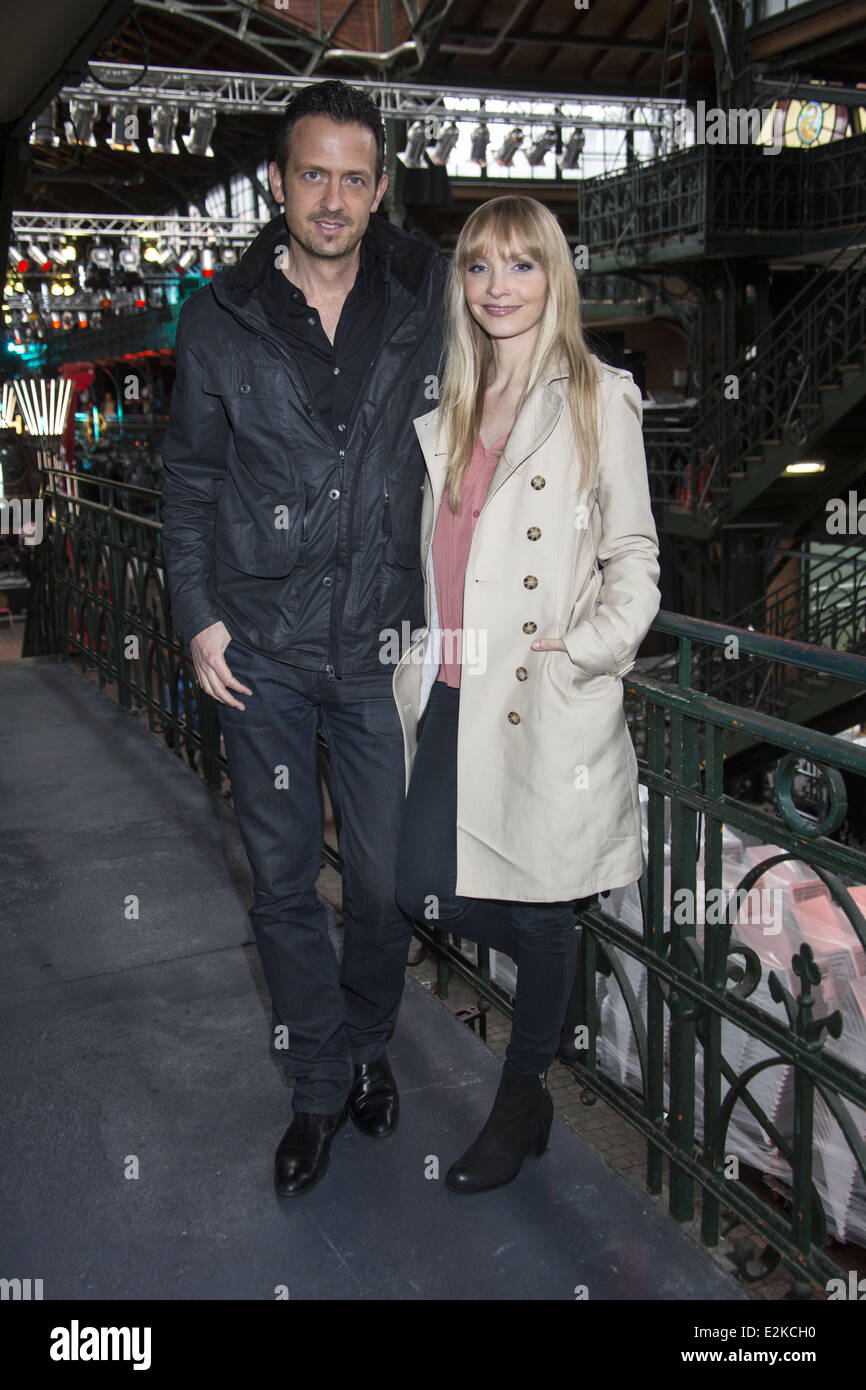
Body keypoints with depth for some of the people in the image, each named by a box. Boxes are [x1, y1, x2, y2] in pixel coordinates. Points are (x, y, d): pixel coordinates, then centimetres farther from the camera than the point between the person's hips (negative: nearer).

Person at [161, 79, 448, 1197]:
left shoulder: (427, 299, 0)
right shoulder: (220, 318, 0)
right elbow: (189, 478, 7)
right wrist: (197, 616, 0)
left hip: (381, 643, 0)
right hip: (262, 650, 0)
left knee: (384, 878, 9)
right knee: (282, 882, 8)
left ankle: (369, 1045, 36)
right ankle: (321, 1087, 28)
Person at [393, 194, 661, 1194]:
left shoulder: (599, 401, -1)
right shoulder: (446, 414, 14)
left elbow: (633, 557, -2)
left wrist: (587, 649, -14)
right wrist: (421, 657, 10)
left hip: (548, 700, -5)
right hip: (451, 693, 5)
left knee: (539, 913, 6)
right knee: (425, 890, 2)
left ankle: (521, 1104, 29)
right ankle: (557, 981, 32)